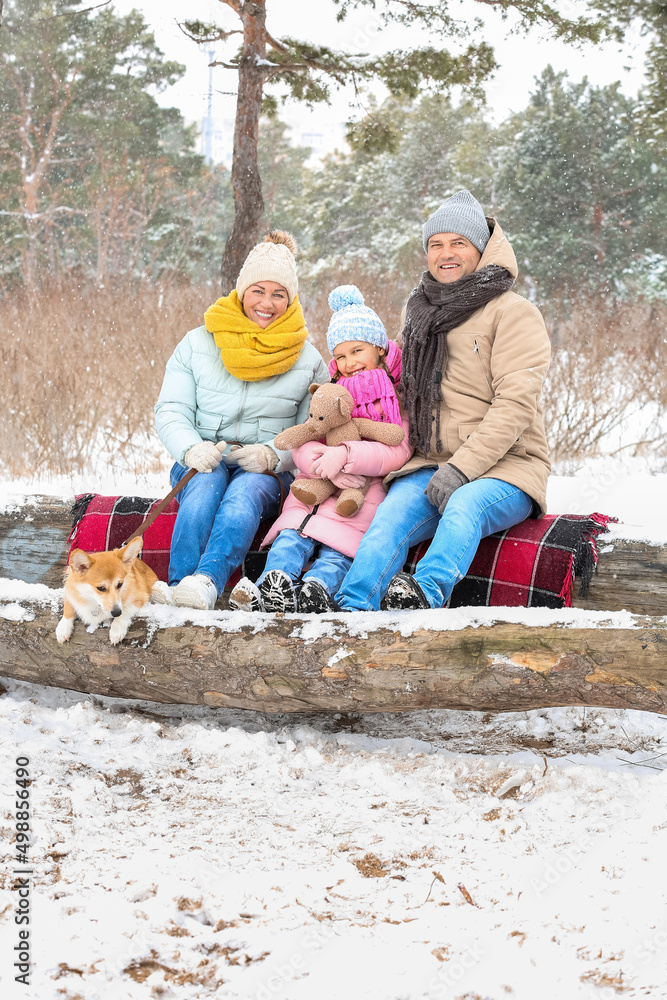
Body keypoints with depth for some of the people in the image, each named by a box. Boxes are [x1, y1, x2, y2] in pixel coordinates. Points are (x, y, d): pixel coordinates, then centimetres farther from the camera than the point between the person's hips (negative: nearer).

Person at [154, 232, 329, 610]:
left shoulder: (308, 360, 7)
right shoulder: (197, 344, 8)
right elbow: (171, 411, 1)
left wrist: (274, 454, -19)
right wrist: (191, 449, -22)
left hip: (269, 473, 0)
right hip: (202, 462, 1)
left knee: (246, 490, -36)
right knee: (207, 480, -36)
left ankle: (206, 583, -59)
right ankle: (178, 588, -50)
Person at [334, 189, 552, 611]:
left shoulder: (513, 312, -2)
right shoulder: (420, 312, 19)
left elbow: (515, 404, -12)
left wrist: (461, 469, -21)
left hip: (504, 467, -4)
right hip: (429, 466, 4)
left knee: (464, 506, -37)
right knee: (391, 516, -27)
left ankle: (427, 595, -61)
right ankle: (346, 615, -46)